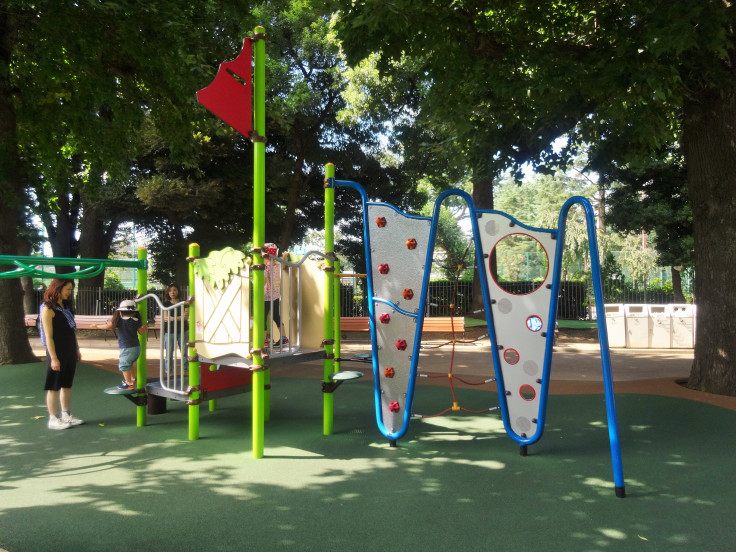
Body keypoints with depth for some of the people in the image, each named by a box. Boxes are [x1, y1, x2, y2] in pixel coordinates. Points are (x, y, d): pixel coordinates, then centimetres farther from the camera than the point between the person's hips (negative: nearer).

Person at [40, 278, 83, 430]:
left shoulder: (66, 307, 12)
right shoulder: (48, 309, -13)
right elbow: (48, 336, -16)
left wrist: (77, 349, 16)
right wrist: (53, 358, -18)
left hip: (70, 352, 8)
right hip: (57, 352, -8)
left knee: (67, 385, 13)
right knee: (54, 387, 1)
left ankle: (67, 416, 21)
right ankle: (53, 419, 8)